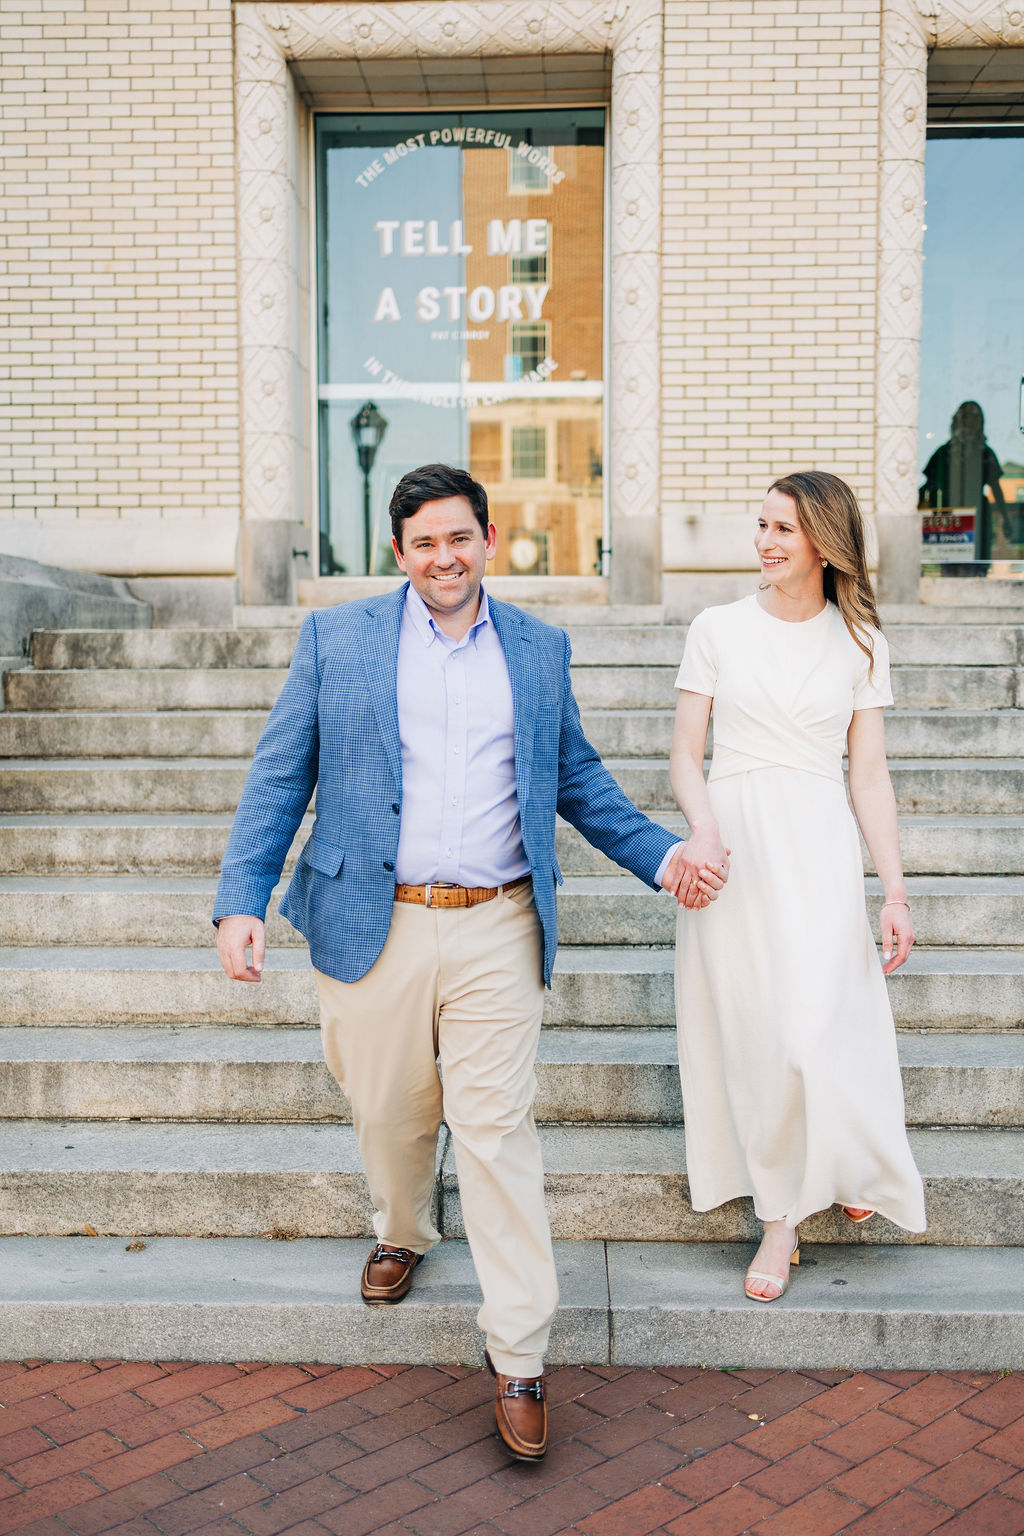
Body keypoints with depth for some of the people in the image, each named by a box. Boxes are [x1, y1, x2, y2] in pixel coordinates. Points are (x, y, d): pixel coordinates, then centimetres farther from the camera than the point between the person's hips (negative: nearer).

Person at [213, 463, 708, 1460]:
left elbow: (574, 776, 17)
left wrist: (657, 855, 9)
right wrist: (241, 898, -7)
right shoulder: (335, 639, 4)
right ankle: (401, 1233, 47)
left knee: (496, 1131, 0)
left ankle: (518, 1359, 12)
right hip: (376, 927, 0)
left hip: (496, 932, 0)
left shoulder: (540, 649, 10)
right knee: (389, 1114, 15)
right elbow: (279, 775, 2)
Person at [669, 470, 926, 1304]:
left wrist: (895, 890, 1)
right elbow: (686, 754, 5)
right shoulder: (718, 628, 6)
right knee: (748, 1026, 1)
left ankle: (784, 1214, 20)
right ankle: (784, 1212, 18)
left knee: (813, 1023, -8)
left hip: (819, 844, 0)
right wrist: (704, 827, -15)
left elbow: (870, 775, 6)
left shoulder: (860, 642, 7)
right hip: (733, 840, 1)